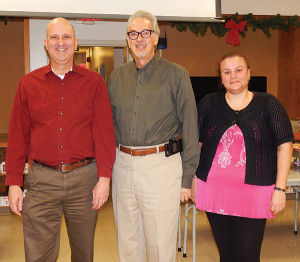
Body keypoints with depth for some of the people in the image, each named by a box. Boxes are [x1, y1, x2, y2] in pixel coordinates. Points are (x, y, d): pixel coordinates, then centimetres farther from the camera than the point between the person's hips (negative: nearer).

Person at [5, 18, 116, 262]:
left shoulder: (94, 82, 3)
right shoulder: (28, 83, 5)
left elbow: (104, 132, 0)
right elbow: (18, 136, 6)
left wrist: (104, 178, -6)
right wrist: (14, 183, 2)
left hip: (84, 178, 0)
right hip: (42, 179, 0)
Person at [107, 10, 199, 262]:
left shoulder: (175, 74, -2)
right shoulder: (117, 76, 11)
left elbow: (190, 127, -4)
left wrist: (187, 176, -7)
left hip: (161, 165, -4)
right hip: (123, 165, 5)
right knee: (127, 241, 16)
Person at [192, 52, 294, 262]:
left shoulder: (268, 104, 0)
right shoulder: (209, 103, 5)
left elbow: (284, 145, -1)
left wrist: (280, 188, -6)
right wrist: (193, 180, 6)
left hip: (254, 193, -2)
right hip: (214, 190, 2)